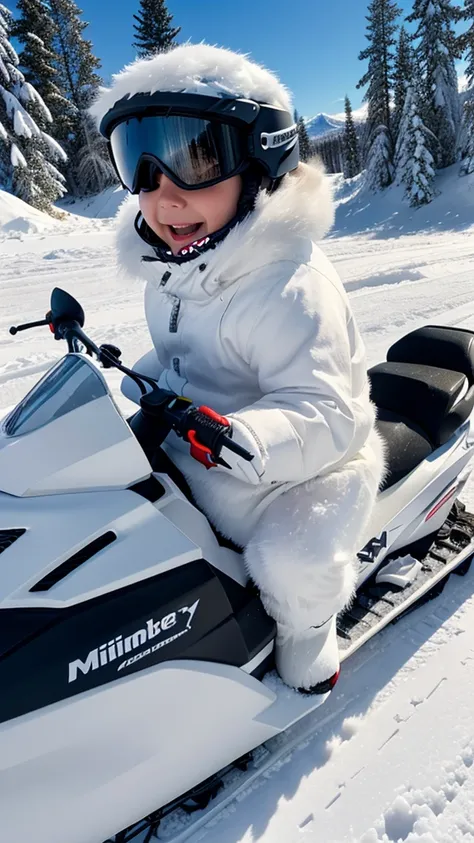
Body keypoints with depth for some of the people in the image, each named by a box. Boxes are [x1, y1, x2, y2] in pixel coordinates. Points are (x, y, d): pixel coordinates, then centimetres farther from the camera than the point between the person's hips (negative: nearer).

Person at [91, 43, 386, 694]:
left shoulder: (288, 287, -25)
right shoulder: (169, 274, 4)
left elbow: (324, 415, -32)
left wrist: (241, 439, -48)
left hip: (306, 468, -7)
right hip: (190, 455, 8)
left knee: (291, 563, -34)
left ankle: (306, 630, 7)